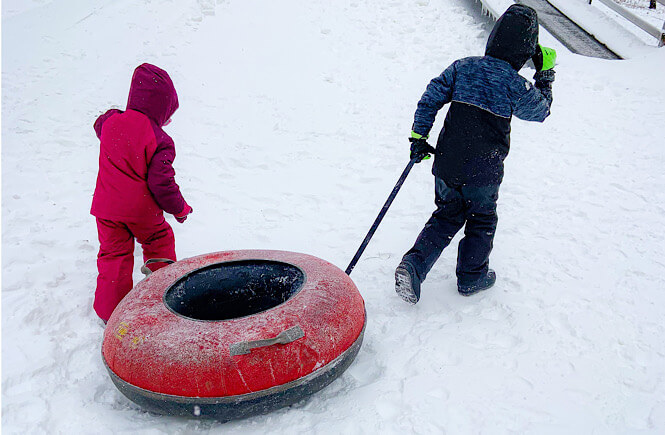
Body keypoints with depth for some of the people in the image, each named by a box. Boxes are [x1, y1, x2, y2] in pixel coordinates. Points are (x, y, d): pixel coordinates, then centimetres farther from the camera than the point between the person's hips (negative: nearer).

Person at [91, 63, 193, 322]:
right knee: (159, 242, 22)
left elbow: (100, 126, 25)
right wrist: (180, 209, -3)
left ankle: (109, 310, 18)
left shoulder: (111, 121, -2)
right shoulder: (160, 141, -18)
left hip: (107, 207, 4)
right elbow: (161, 183, -18)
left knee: (113, 253, 14)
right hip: (142, 210, -4)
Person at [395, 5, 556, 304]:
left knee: (447, 216, 20)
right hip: (482, 172, -3)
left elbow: (430, 99, -1)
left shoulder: (462, 67, -2)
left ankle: (414, 264, 6)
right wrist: (545, 74, 20)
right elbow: (541, 111, 8)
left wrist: (419, 137, 7)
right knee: (481, 222, 19)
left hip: (445, 166, 4)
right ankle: (471, 277, 32)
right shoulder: (516, 86, -11)